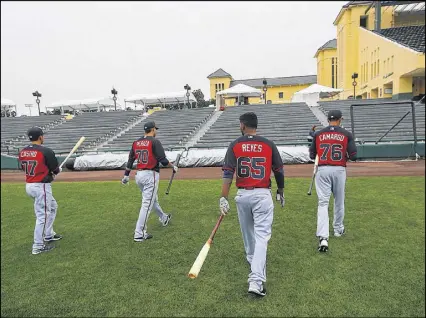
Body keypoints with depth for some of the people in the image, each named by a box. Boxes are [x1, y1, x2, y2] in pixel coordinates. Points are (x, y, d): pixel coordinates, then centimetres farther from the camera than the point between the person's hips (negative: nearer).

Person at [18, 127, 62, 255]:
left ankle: (49, 235, 33)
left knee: (52, 206, 25)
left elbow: (24, 167, 16)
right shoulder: (46, 151, -16)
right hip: (41, 186, -8)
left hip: (29, 186, 8)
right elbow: (56, 170, -8)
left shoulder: (22, 152, 5)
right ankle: (38, 246, 5)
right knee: (42, 215, -1)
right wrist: (59, 169, 17)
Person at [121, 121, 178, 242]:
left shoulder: (136, 142, 9)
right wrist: (173, 167, 2)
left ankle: (164, 218, 46)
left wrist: (126, 175, 22)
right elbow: (163, 160, -15)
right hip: (150, 175, -8)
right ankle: (139, 234, -6)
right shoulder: (155, 142, -10)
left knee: (153, 199, 25)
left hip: (139, 175, 8)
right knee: (147, 204, -5)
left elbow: (130, 159, 14)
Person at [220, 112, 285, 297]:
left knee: (248, 234, 22)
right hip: (263, 195, -1)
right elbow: (279, 171, 6)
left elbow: (228, 174, -10)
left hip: (242, 195, 2)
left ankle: (253, 263, 44)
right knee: (261, 236, -3)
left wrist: (224, 199, -11)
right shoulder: (269, 145, 0)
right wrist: (281, 192, 20)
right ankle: (256, 280, -11)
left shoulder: (235, 146, -2)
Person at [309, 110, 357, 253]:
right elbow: (353, 156, -7)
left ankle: (323, 237, -14)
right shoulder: (346, 134, -1)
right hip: (339, 170, 0)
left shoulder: (318, 134, 2)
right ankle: (338, 229, 37)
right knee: (339, 201, 20)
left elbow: (312, 155, 9)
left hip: (323, 170, 0)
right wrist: (345, 154, 14)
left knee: (323, 203, -2)